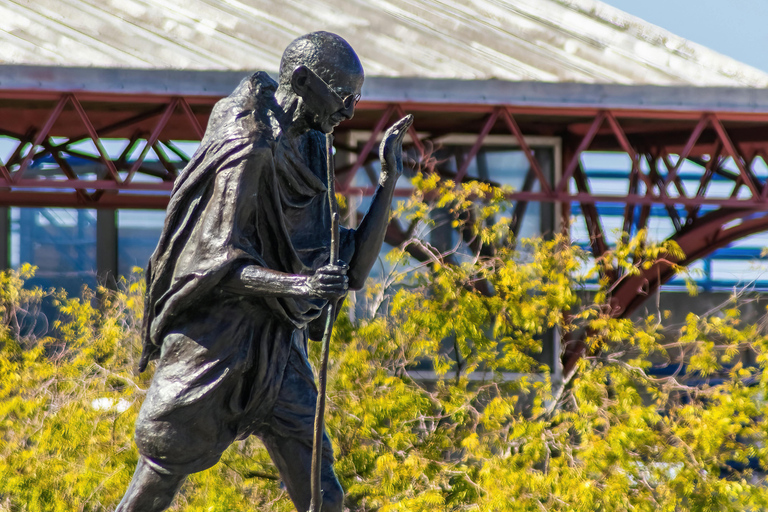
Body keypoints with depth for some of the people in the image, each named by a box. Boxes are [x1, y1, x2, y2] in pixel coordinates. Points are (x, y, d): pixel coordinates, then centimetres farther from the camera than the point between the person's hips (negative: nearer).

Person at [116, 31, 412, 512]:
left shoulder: (308, 157, 11)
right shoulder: (251, 152, -13)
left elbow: (351, 269, 11)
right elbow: (220, 264, -19)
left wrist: (389, 182, 8)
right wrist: (296, 285, -33)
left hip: (278, 345, 7)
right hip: (215, 343, -7)